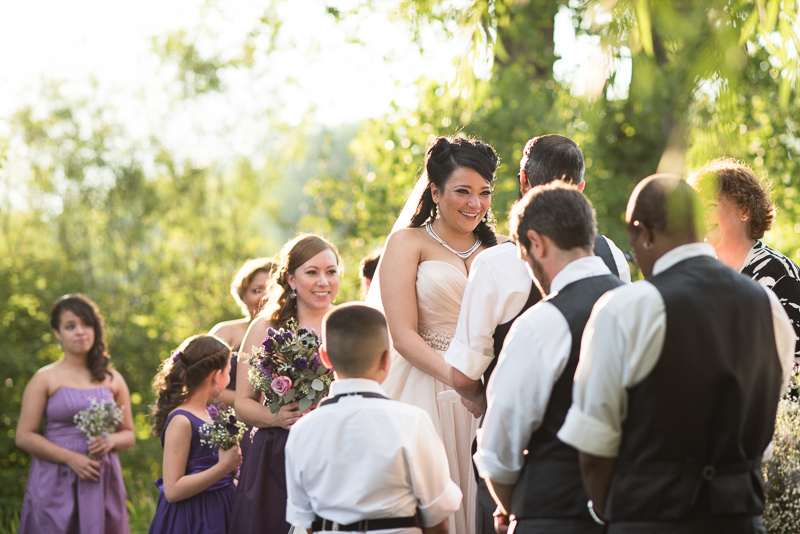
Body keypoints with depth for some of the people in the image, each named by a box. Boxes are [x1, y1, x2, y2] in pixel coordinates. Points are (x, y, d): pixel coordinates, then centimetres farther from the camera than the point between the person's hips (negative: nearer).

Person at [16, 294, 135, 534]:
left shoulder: (113, 379, 12)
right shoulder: (45, 379, 2)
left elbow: (129, 435, 17)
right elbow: (24, 436, -4)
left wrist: (111, 440, -7)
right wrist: (71, 458, -13)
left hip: (102, 483, 3)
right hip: (56, 486, -3)